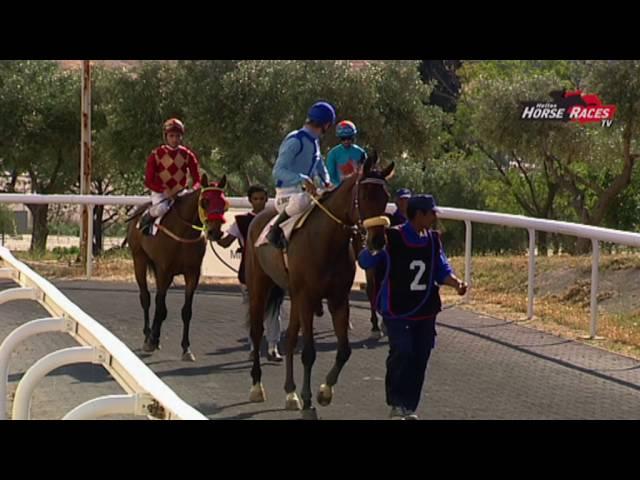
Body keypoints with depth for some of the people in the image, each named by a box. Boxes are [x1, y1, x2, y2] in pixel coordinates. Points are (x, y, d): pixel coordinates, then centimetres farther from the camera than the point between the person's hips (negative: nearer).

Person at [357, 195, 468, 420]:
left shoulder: (433, 240, 5)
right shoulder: (391, 238, -13)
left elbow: (441, 270, 10)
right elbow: (365, 262, -11)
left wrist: (455, 282, -10)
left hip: (426, 310, 6)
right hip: (397, 310, -6)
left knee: (420, 358, 7)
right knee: (402, 352, -16)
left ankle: (409, 406, 19)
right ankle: (397, 404, 0)